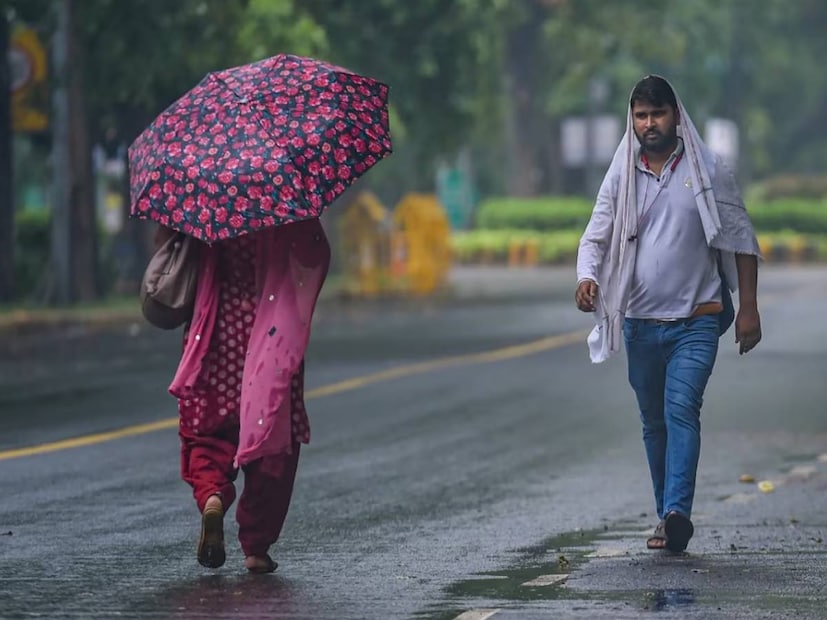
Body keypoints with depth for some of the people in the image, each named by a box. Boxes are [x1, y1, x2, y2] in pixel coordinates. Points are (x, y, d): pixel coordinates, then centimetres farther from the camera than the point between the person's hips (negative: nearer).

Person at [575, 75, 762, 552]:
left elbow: (741, 240, 3)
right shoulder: (621, 176, 6)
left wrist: (748, 308, -3)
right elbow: (596, 236, 5)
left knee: (681, 409, -20)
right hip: (641, 322, 4)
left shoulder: (708, 171, 0)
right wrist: (587, 277, -17)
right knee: (654, 422, 10)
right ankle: (667, 518, 19)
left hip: (696, 320, -4)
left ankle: (678, 513, -31)